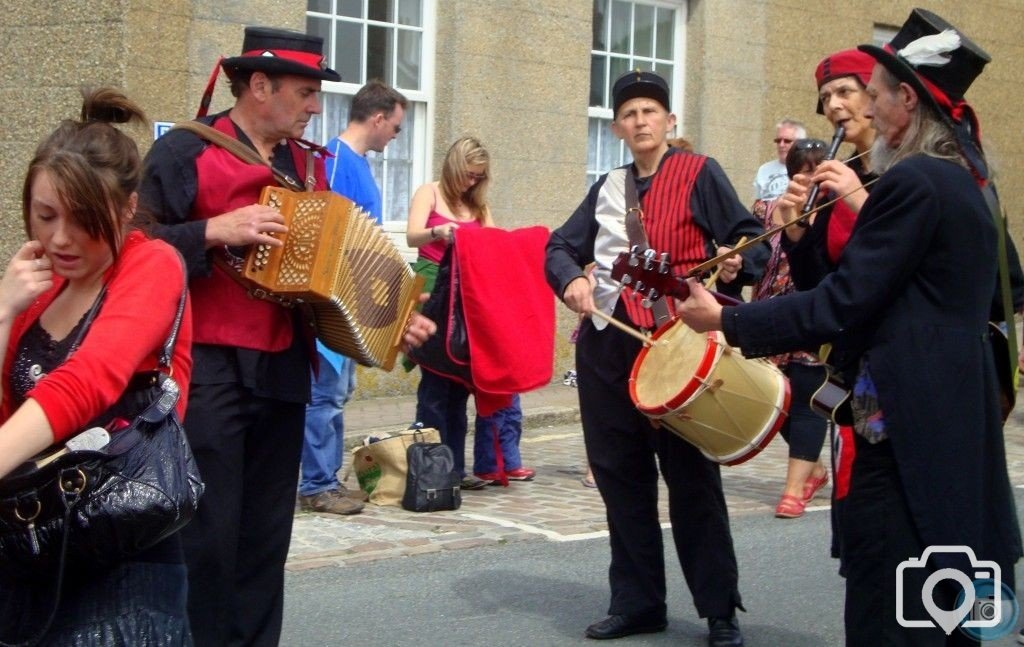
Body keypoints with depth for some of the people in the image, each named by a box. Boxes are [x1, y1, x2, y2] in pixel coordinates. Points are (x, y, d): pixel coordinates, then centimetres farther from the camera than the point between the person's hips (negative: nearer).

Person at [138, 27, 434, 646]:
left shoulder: (310, 164, 14)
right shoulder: (186, 151, -5)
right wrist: (214, 232, -21)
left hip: (283, 370, 6)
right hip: (207, 368, -6)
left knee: (267, 537, 11)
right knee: (207, 534, -5)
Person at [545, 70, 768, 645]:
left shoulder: (699, 174, 0)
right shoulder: (607, 188, 16)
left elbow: (752, 239, -5)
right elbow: (561, 246, 13)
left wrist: (735, 263, -27)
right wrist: (572, 278, -8)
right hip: (607, 342, 6)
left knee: (692, 476, -2)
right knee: (620, 473, 8)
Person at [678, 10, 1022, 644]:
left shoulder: (912, 182, -16)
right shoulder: (962, 181, 14)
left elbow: (843, 305, -19)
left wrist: (727, 320, -11)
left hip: (907, 428, -10)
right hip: (953, 419, 10)